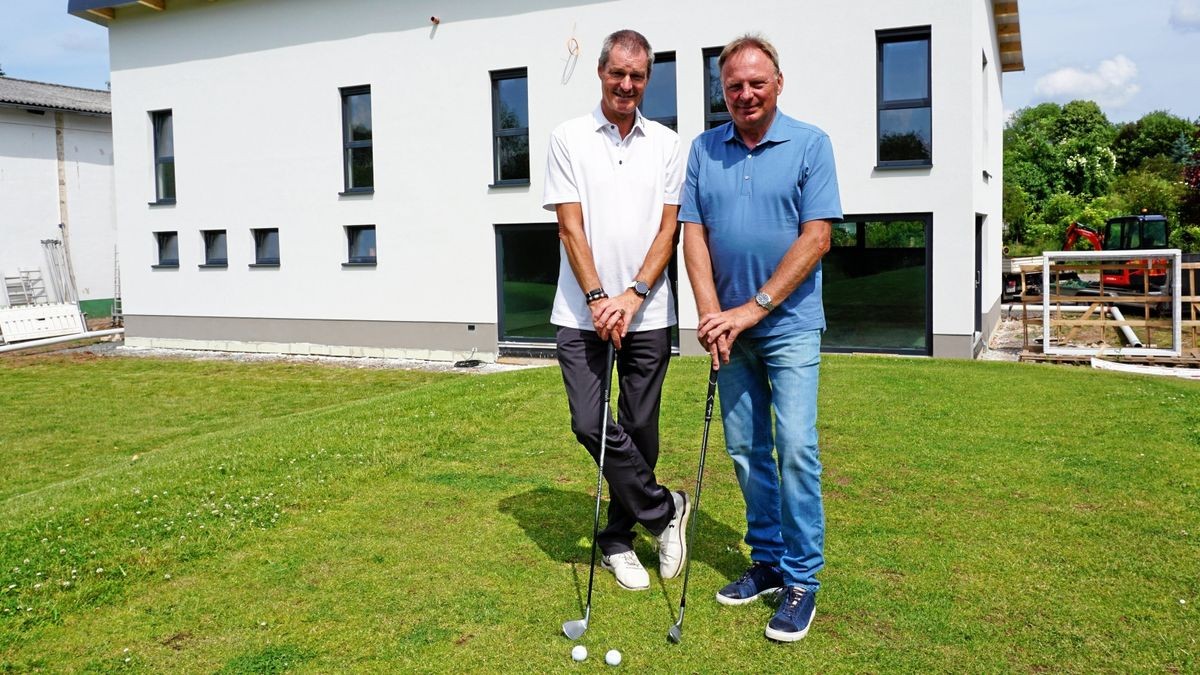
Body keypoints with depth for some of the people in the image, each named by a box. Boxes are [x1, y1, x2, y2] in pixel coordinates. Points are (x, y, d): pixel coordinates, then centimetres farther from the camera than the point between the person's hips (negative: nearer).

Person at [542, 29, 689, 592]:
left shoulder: (666, 144, 8)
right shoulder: (568, 139, 4)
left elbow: (668, 228, 2)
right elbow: (571, 226, -3)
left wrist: (633, 296, -11)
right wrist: (598, 298, -13)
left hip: (648, 314, 2)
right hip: (582, 314, -1)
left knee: (640, 430, 6)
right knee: (591, 424, -10)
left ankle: (618, 537, 24)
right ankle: (663, 510, 10)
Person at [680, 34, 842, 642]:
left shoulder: (810, 144, -4)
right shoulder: (703, 150, 6)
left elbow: (816, 237, -10)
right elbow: (694, 234, 2)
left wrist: (752, 309, -15)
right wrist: (711, 315, -10)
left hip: (788, 324, -4)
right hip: (729, 325, 4)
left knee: (795, 448, -7)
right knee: (746, 450, 9)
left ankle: (802, 579, 4)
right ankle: (767, 560, 23)